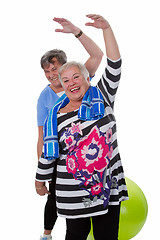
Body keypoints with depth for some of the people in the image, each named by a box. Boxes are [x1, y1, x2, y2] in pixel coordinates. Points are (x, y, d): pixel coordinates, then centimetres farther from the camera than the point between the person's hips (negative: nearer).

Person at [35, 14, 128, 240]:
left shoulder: (101, 98, 2)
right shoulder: (56, 116, 1)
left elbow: (114, 67, -10)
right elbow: (48, 154, 8)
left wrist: (106, 28, -17)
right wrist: (40, 181, 14)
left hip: (108, 184, 1)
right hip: (74, 193, -1)